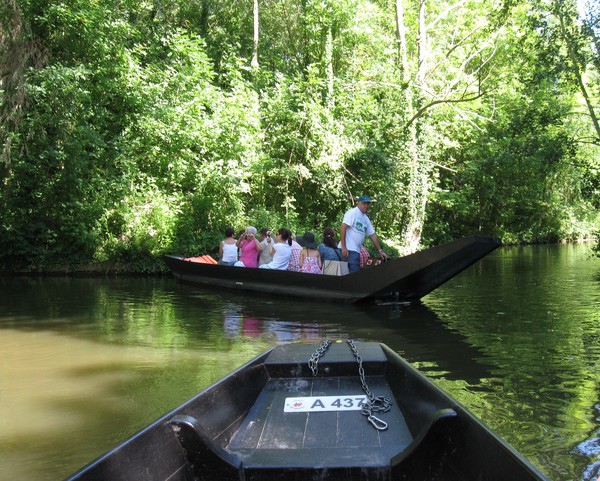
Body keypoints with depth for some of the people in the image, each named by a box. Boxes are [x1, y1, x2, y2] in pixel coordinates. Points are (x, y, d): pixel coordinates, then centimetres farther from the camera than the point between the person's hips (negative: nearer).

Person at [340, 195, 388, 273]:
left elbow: (373, 235, 22)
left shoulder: (366, 219, 20)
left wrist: (380, 250, 18)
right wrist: (343, 247, -19)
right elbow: (343, 227, -14)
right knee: (353, 274, -14)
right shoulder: (352, 212, -5)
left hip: (356, 251, 9)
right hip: (348, 249, -9)